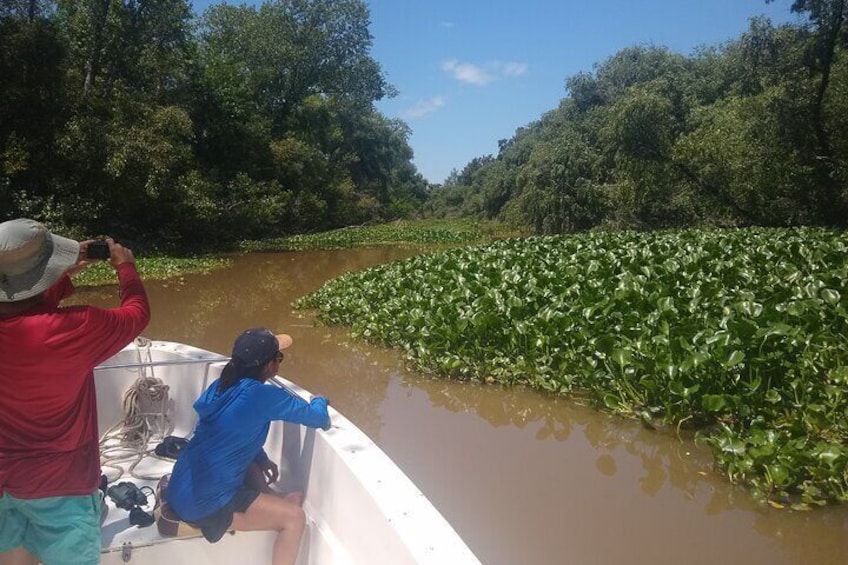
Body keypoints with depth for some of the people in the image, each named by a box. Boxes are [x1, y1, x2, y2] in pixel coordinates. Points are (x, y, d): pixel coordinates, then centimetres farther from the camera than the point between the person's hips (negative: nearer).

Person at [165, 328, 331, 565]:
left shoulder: (222, 385, 4)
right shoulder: (264, 396, -19)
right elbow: (318, 418, -7)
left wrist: (262, 459, 12)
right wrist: (320, 401, 14)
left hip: (181, 488, 9)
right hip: (202, 503, -9)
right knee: (294, 518, -3)